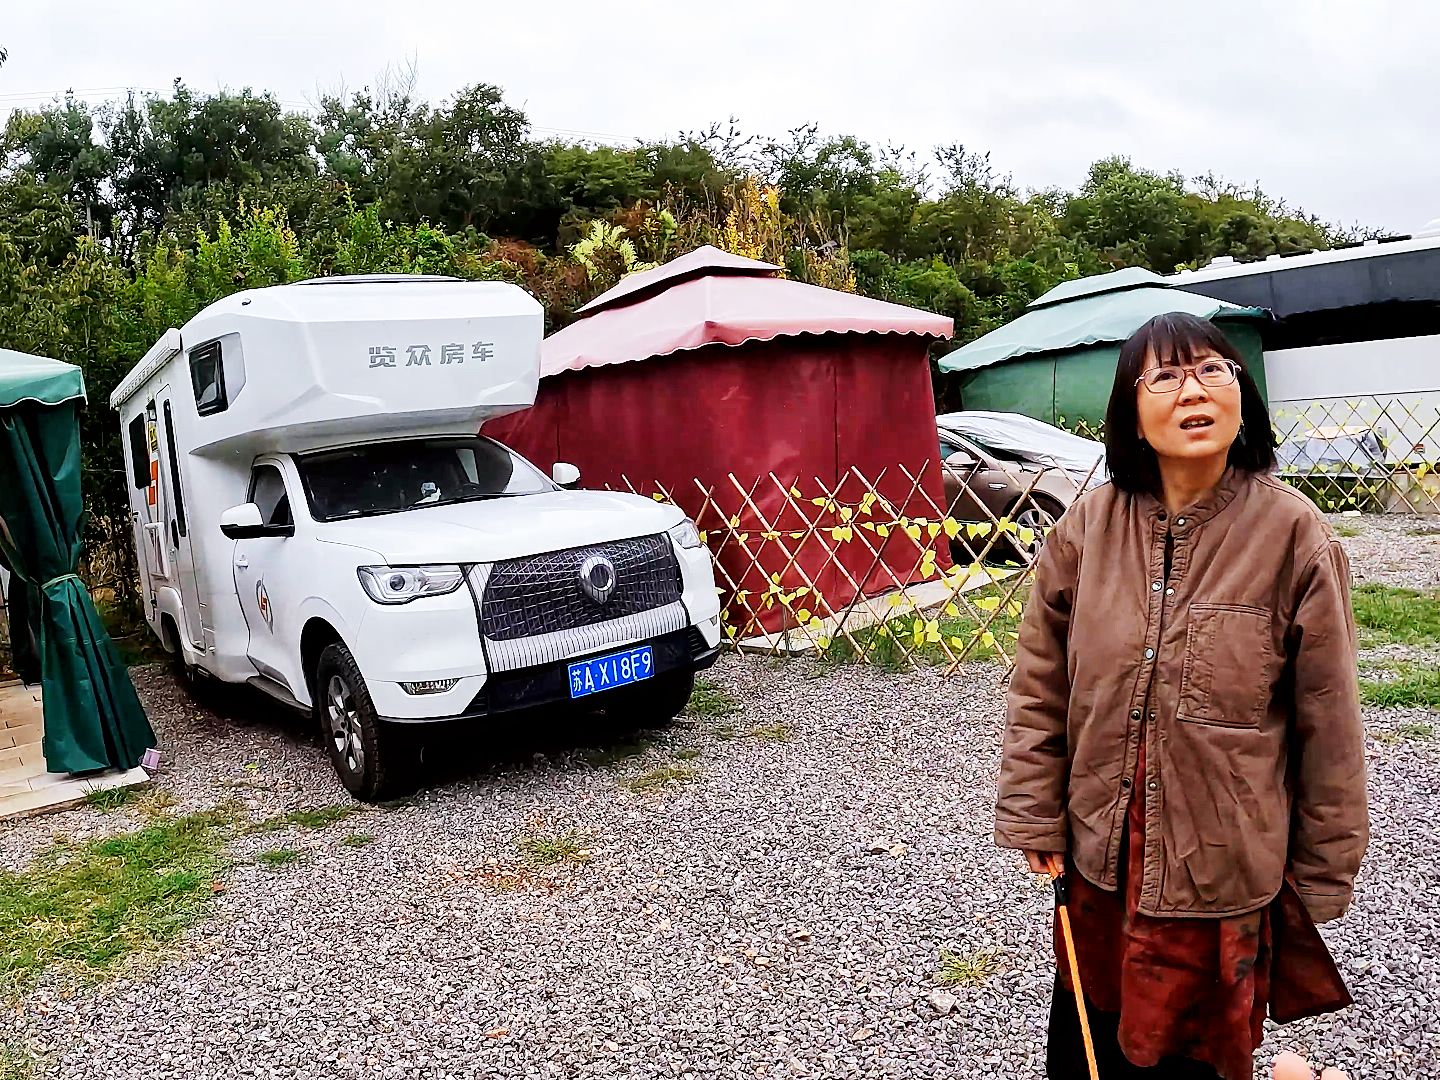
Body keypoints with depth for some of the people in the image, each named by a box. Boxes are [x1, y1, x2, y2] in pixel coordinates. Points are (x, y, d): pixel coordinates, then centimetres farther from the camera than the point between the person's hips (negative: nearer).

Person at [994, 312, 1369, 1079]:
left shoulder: (1294, 535, -13)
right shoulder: (1087, 527, -6)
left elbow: (1327, 721, -7)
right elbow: (1039, 686, 0)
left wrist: (1322, 875, -1)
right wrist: (1033, 817, 0)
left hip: (1227, 865, -2)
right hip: (1099, 853, 3)